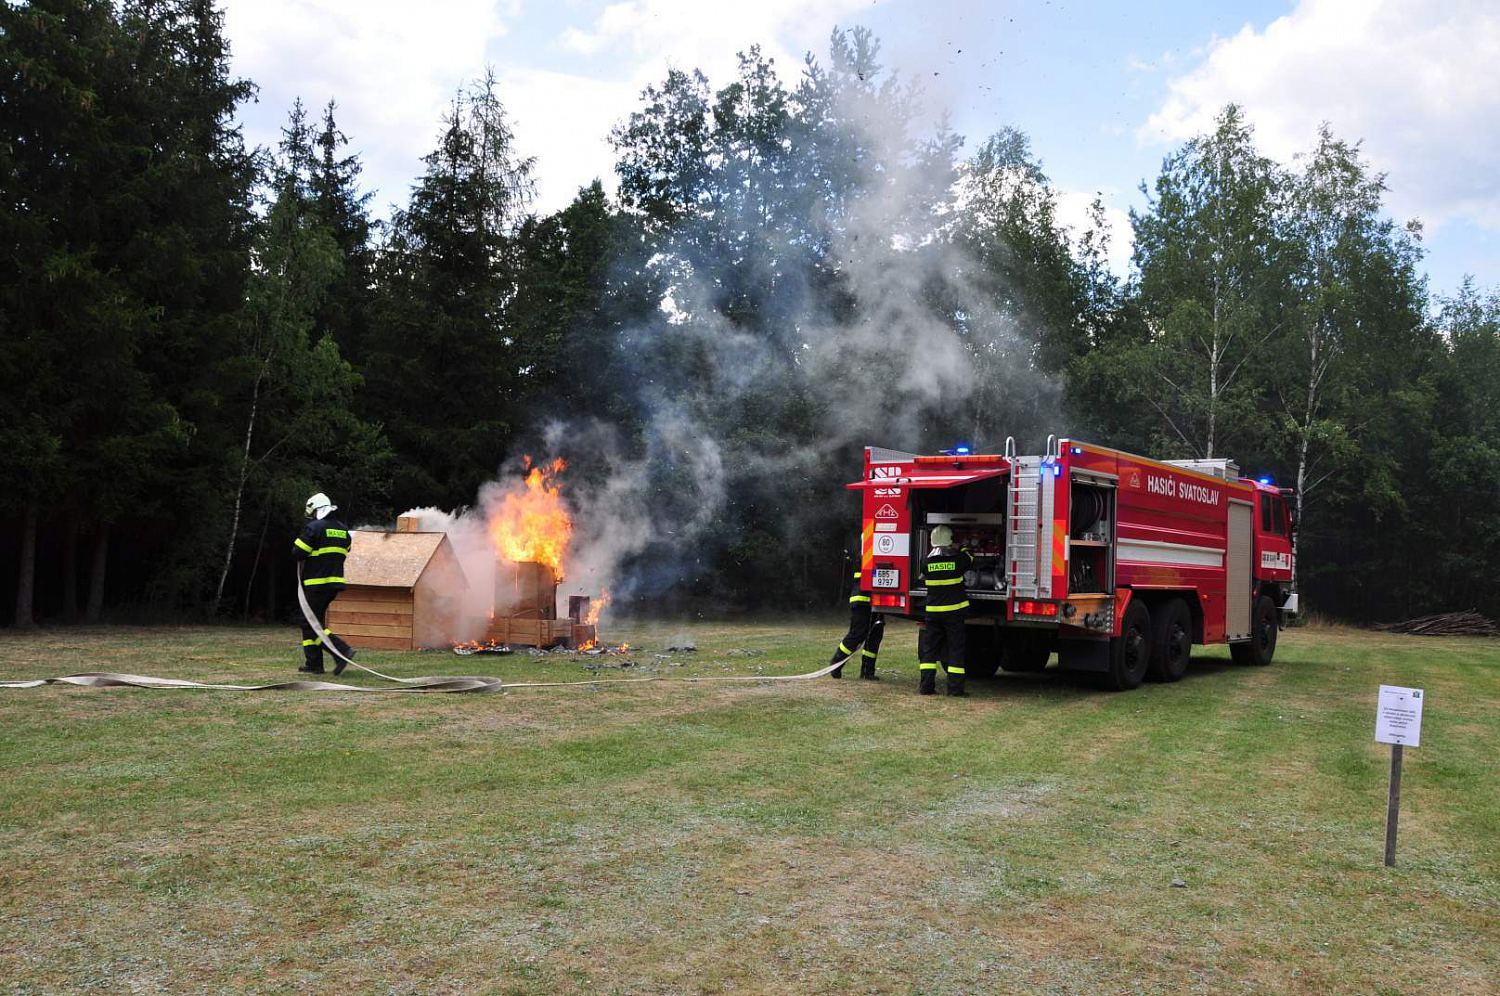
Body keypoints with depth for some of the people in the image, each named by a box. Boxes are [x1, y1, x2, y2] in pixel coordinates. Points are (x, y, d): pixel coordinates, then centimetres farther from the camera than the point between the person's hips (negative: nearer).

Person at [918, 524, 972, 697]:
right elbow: (971, 561, 13)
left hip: (933, 611, 2)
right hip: (955, 610, -2)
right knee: (955, 649, 3)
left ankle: (926, 686, 5)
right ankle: (955, 687, 1)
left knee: (929, 649, 8)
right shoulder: (958, 558, -7)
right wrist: (960, 549, 32)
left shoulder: (928, 561, -3)